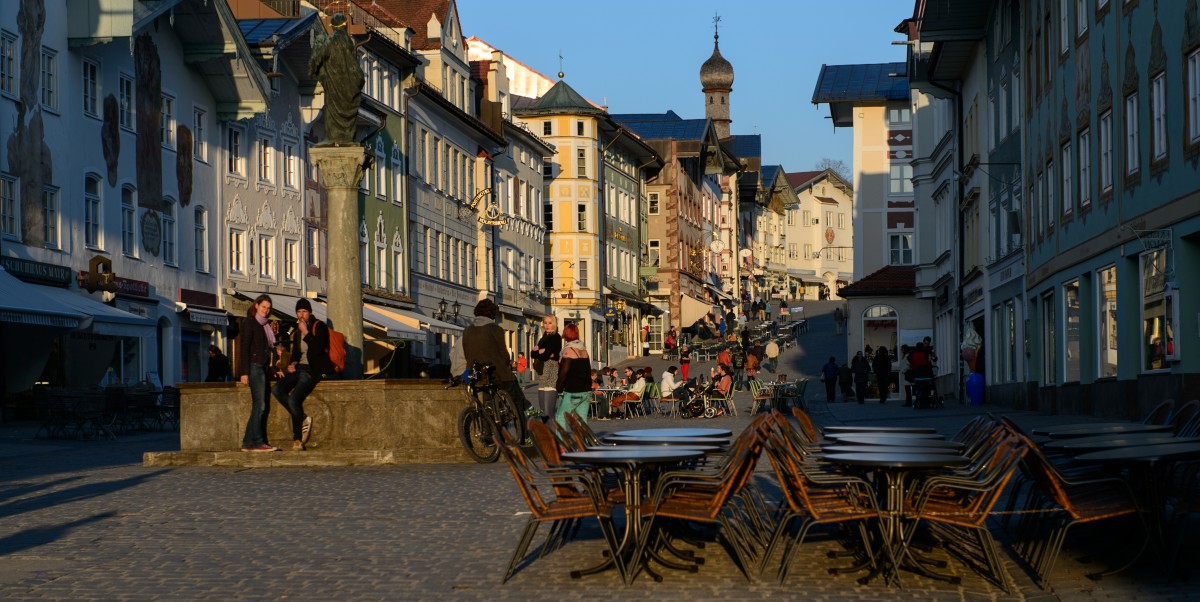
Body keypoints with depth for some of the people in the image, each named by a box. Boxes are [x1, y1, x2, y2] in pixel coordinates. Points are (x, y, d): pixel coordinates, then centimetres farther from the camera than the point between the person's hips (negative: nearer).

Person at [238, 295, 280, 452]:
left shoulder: (266, 325, 19)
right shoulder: (249, 322, -3)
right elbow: (244, 348, -9)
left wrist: (274, 368, 15)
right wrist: (244, 372, -15)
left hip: (265, 368, 8)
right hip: (255, 367, -8)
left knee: (264, 408, 3)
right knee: (259, 405, -14)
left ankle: (250, 442, 4)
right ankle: (255, 442, -16)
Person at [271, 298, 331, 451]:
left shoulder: (319, 327, -2)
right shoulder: (296, 332, 20)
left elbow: (318, 349, -16)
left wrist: (306, 332, -14)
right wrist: (291, 364, 9)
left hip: (313, 370, -8)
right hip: (299, 368, 8)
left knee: (293, 398, -25)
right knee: (276, 390, -18)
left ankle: (297, 439, -12)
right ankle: (303, 419, -8)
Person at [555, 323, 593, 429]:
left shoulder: (568, 350, -11)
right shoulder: (583, 350, 11)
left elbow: (563, 371, -13)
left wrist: (559, 388, -3)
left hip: (572, 392, -7)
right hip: (586, 390, 7)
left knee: (560, 417, 3)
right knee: (582, 419, 7)